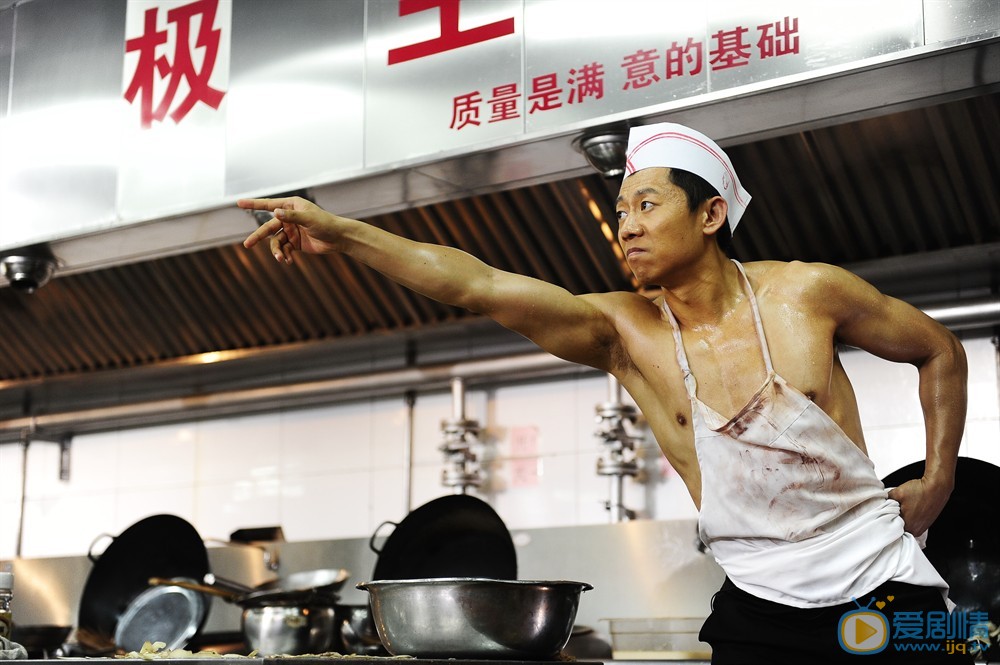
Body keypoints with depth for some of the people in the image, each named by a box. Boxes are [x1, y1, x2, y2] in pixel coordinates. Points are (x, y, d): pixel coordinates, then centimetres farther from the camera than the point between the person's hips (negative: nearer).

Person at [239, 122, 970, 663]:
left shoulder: (806, 293, -9)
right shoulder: (624, 333, -7)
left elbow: (940, 351, 6)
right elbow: (476, 284, -18)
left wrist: (937, 485, 2)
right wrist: (340, 233, -25)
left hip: (882, 592, 0)